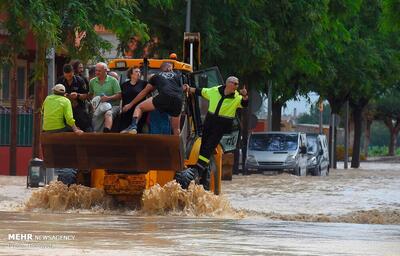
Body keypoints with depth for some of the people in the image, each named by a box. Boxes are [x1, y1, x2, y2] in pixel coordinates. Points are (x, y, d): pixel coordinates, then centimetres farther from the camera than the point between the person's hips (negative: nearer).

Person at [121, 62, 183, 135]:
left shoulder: (157, 76, 28)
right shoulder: (177, 76, 31)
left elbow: (144, 92, 32)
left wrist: (131, 104, 39)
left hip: (165, 97, -2)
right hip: (178, 101, 2)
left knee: (139, 107, 11)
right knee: (176, 129, 18)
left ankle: (133, 126, -14)